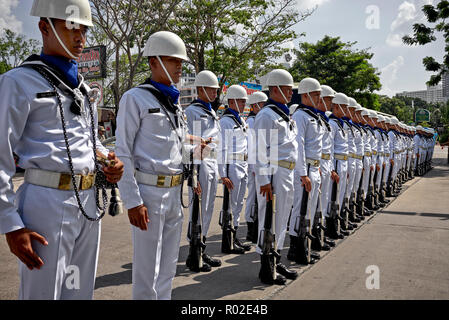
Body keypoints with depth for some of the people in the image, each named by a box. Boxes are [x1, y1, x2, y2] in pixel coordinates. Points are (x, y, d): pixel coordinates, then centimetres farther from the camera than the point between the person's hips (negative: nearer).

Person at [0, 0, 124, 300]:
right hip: (48, 203, -7)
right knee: (43, 292, 5)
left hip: (89, 203, 7)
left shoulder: (83, 88, 15)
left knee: (81, 291, 18)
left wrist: (107, 160, 3)